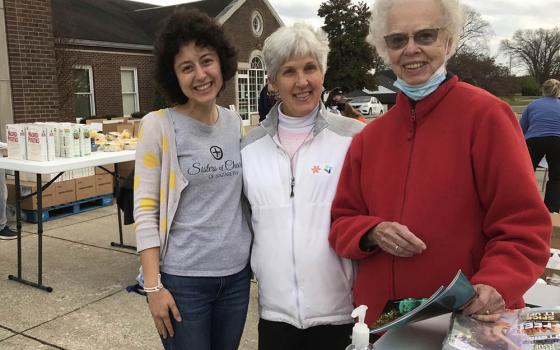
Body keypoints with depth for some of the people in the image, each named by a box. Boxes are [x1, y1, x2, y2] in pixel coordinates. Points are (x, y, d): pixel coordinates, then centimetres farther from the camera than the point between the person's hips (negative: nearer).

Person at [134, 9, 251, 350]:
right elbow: (145, 210, -10)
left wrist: (258, 258, 11)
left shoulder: (235, 122, 4)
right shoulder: (158, 126, -9)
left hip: (237, 273, 5)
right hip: (183, 278, -4)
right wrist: (153, 285, -12)